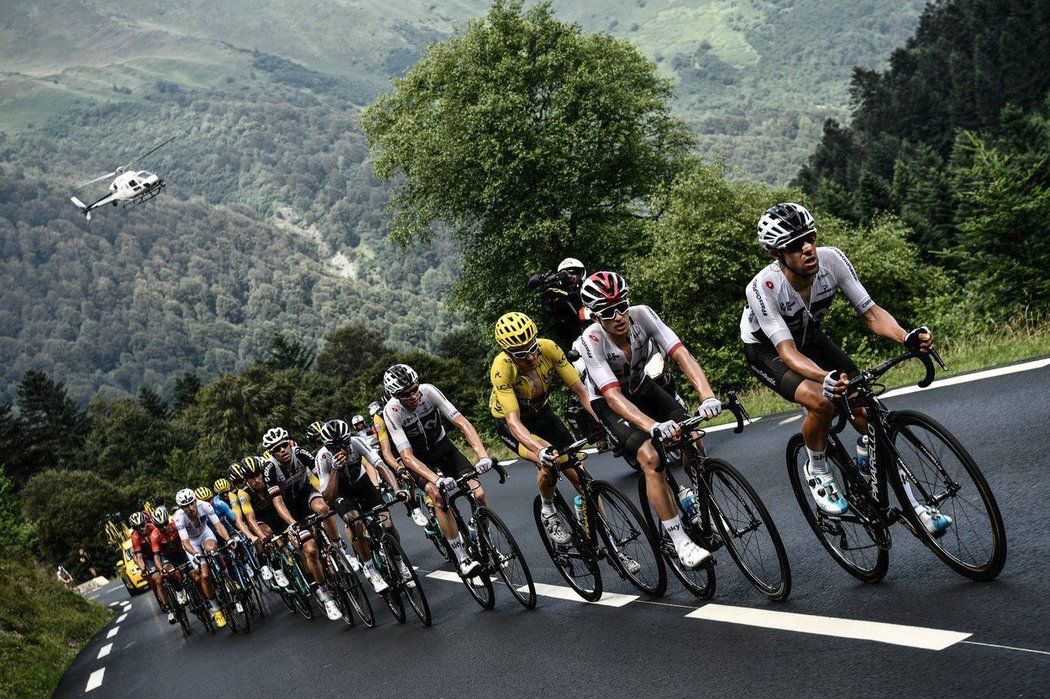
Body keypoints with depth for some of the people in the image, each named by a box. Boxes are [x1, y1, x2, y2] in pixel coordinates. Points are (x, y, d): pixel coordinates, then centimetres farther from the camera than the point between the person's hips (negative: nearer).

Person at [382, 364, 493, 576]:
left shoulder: (428, 391, -24)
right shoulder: (391, 411, -29)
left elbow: (462, 423, -28)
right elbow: (407, 457, -35)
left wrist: (483, 455, -43)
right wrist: (437, 480, -51)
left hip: (444, 447, 2)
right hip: (420, 459, -2)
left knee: (479, 494, -16)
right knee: (438, 495, -31)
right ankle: (462, 557, -22)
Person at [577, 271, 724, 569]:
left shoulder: (641, 315, -25)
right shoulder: (590, 341, -33)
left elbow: (681, 354, -34)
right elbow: (613, 397, -42)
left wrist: (707, 396, -51)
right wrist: (654, 426, -58)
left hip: (642, 388, 4)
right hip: (608, 404, -4)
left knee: (692, 440, -14)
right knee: (650, 458, -26)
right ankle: (680, 540, -17)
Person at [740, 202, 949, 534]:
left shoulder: (832, 260, -26)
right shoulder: (763, 288, -37)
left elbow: (871, 313, -22)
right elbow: (787, 352, -42)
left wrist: (907, 337, -42)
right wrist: (825, 378, -61)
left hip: (810, 337, 4)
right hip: (766, 350, -4)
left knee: (867, 410, -10)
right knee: (822, 401, -32)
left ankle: (911, 504, 3)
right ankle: (817, 470, -1)